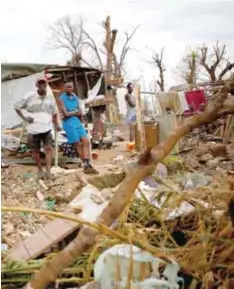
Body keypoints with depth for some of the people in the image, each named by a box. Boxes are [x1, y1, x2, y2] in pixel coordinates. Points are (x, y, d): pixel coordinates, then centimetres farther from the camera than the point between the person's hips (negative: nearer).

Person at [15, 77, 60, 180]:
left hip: (46, 128, 1)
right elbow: (17, 107, 4)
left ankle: (48, 171, -10)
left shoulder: (50, 97, 4)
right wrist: (24, 118, -7)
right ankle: (40, 170, 26)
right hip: (33, 129, -1)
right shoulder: (30, 97, -5)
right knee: (36, 150, 9)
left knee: (49, 148, -11)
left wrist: (56, 124, 7)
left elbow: (54, 112, 17)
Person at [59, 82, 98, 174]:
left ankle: (87, 165, -11)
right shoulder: (62, 99, -4)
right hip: (69, 123, -5)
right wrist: (76, 111, 0)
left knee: (86, 141, -9)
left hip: (78, 122, 5)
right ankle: (87, 164, 7)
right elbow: (66, 114, -11)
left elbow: (80, 113, 12)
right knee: (78, 144, -3)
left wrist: (71, 113, -7)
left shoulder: (75, 97, 13)